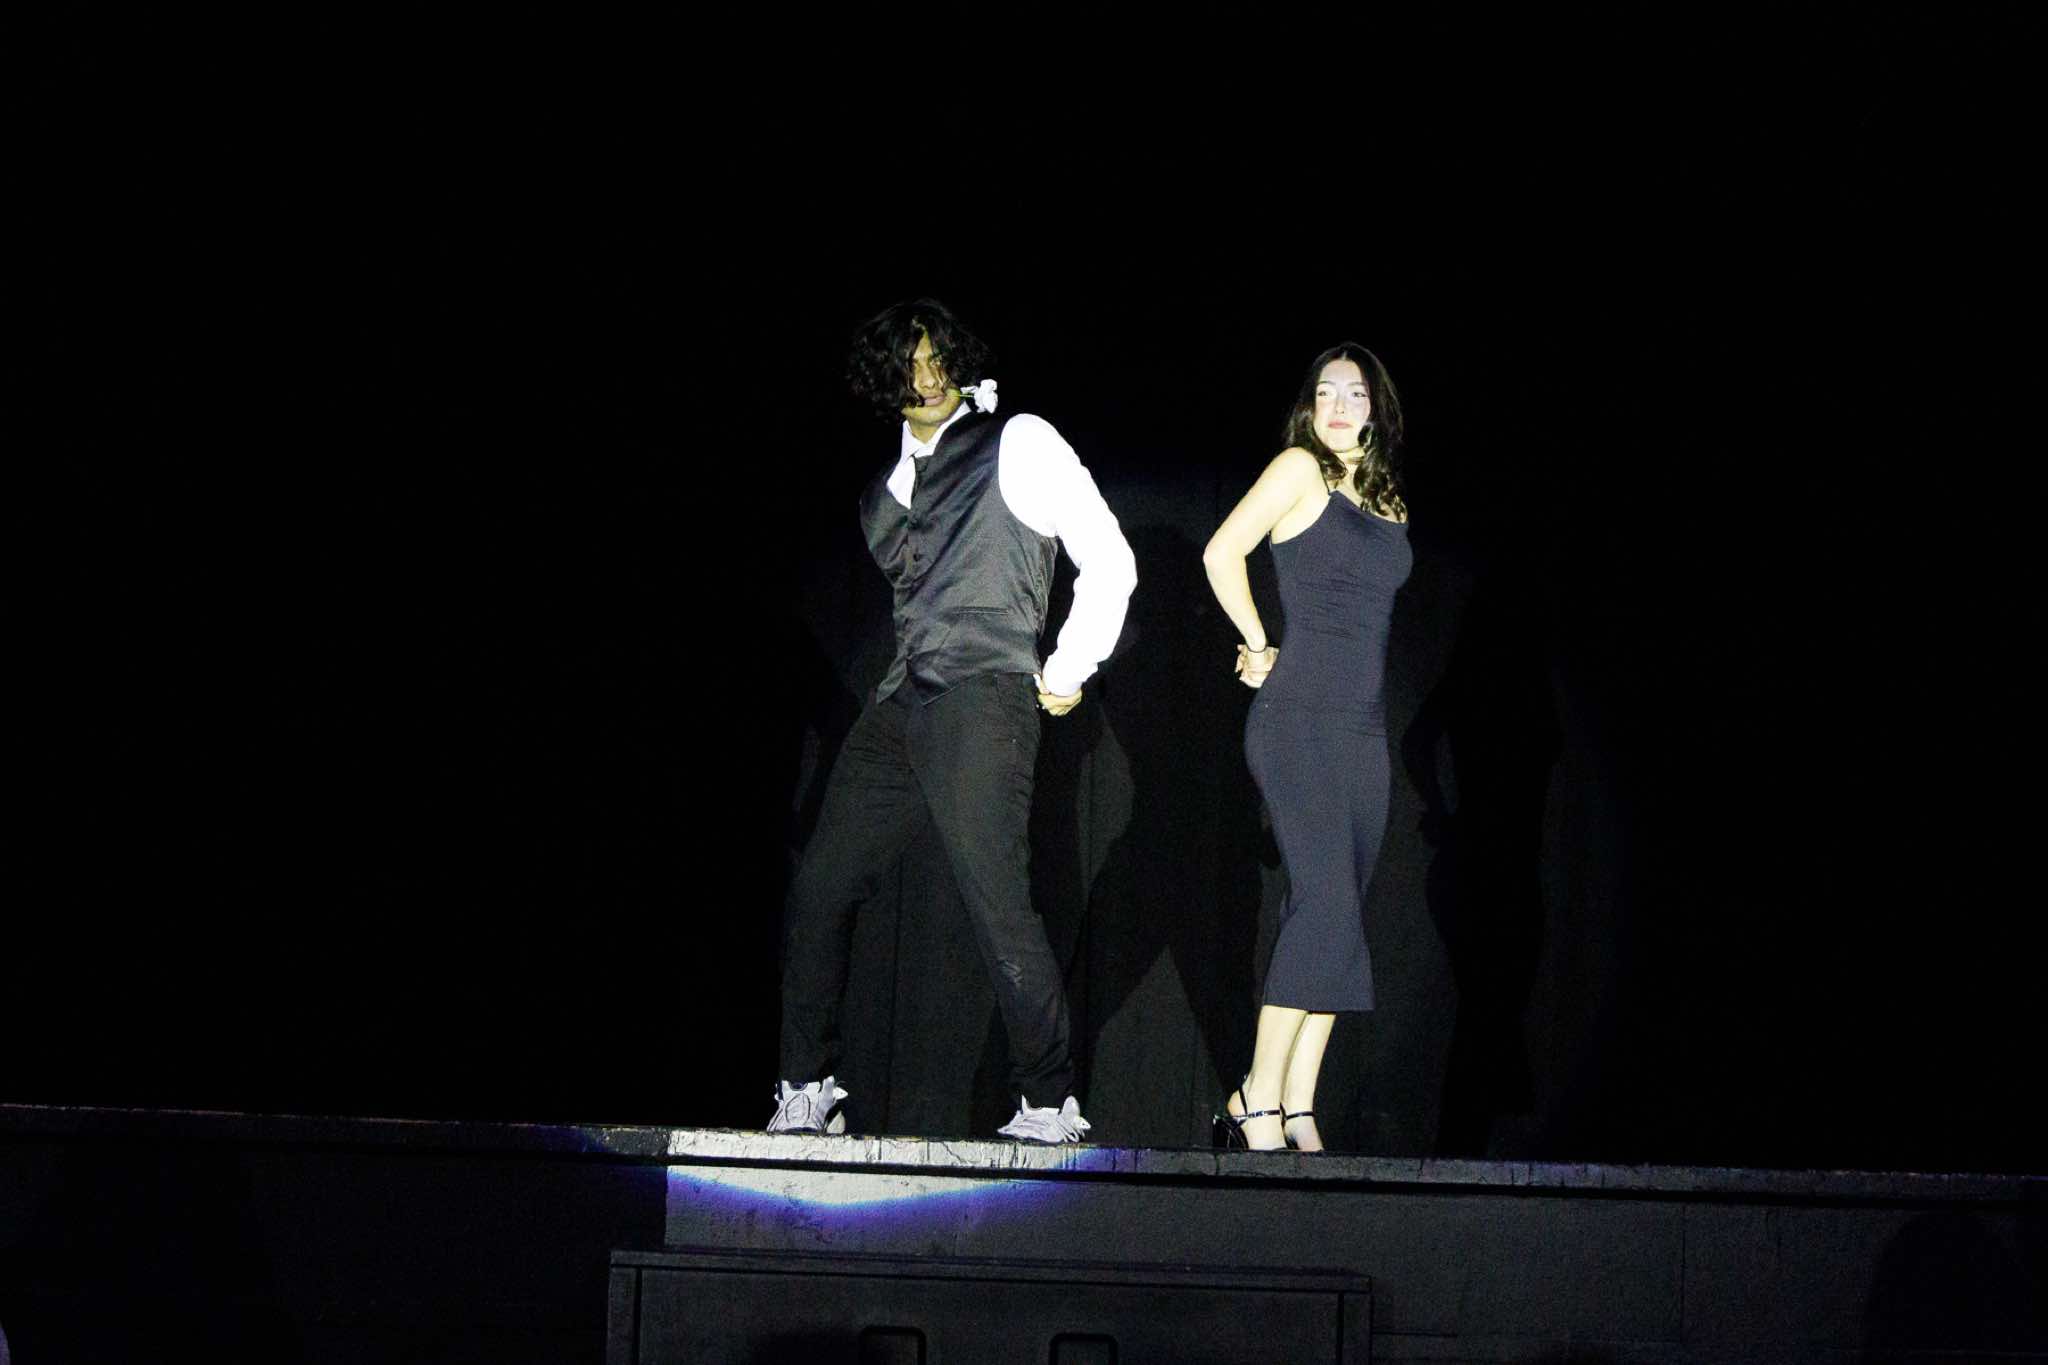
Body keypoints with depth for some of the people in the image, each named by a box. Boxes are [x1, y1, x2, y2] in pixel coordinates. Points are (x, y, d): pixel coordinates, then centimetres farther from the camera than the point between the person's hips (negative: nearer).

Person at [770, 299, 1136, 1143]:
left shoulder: (1019, 444, 3)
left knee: (995, 900, -14)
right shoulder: (886, 490, 21)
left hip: (984, 700, -7)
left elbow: (1109, 563, 0)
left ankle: (1048, 1104, -6)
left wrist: (1066, 674, 0)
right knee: (819, 887, 1)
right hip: (900, 708, 7)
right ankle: (806, 1096, 8)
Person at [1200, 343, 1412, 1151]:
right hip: (1298, 720, -7)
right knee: (1327, 901, -17)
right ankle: (1256, 1105, -14)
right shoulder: (1301, 469, -2)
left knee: (1335, 918, 2)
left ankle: (1297, 1114, 2)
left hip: (1363, 729, 7)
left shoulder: (1389, 503, 17)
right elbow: (1222, 553, -9)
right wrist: (1259, 647, -1)